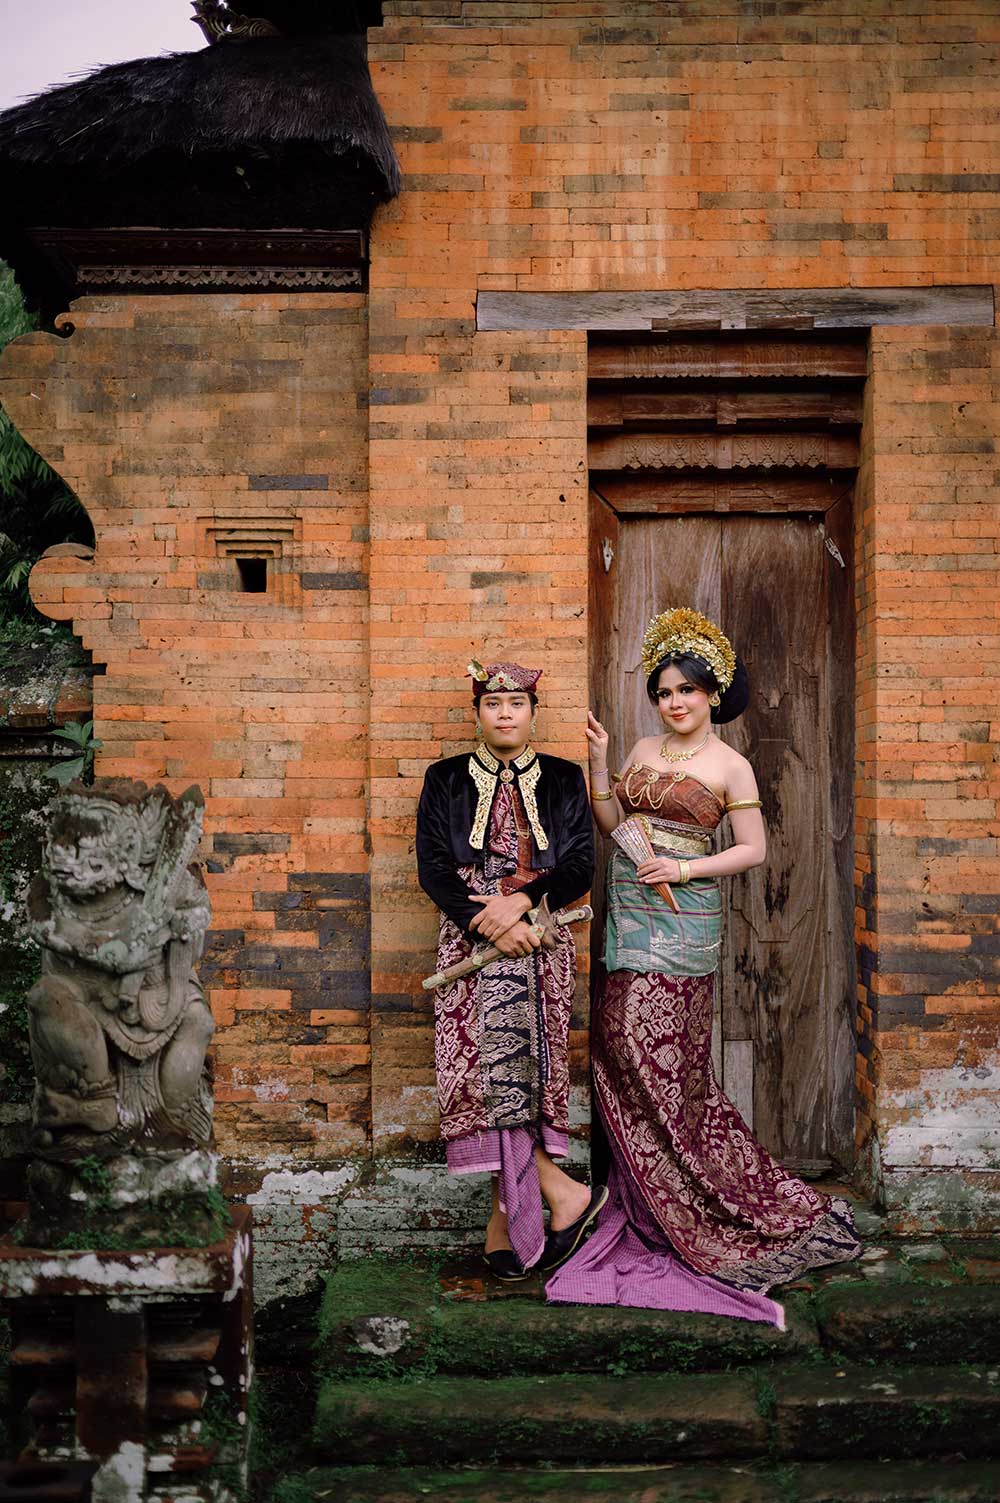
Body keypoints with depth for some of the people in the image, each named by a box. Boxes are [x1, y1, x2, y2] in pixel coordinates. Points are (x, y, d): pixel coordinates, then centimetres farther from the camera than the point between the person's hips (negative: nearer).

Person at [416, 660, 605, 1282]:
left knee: (524, 1067, -8)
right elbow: (433, 866, 1)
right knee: (492, 1066, -10)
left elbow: (581, 866, 3)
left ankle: (507, 1214, 0)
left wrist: (521, 901, -13)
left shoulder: (564, 780, 12)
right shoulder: (446, 781, 11)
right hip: (472, 940, 0)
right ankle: (561, 1191, -2)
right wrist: (490, 922, -12)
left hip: (540, 941, 0)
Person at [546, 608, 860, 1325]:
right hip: (629, 910, 6)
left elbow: (754, 848, -2)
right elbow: (611, 820, 13)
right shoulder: (644, 749, 14)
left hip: (680, 914, -5)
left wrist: (684, 869, -11)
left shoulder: (730, 766, -2)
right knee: (628, 1044, 4)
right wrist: (599, 757, 4)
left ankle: (681, 1205, 6)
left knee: (646, 1047, -9)